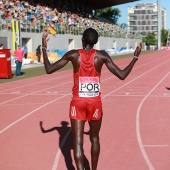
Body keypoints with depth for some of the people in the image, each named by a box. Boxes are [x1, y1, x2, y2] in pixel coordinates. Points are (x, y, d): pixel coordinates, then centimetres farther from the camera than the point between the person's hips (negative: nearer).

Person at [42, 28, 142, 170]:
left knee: (78, 141, -2)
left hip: (78, 102, -1)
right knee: (94, 138, 20)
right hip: (95, 102, 1)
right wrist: (135, 57, 7)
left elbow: (49, 69, -2)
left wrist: (44, 48, 10)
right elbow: (122, 75, -5)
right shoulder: (102, 56, -4)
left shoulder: (73, 55, -4)